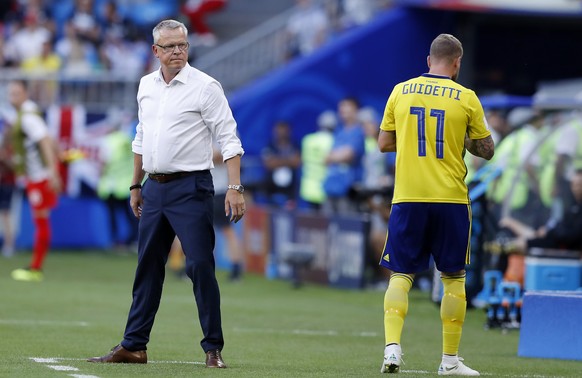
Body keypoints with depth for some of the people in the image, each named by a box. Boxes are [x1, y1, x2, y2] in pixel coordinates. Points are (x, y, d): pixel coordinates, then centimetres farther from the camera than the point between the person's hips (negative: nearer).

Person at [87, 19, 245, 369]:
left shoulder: (205, 87, -8)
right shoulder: (147, 86, 12)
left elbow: (229, 140, -11)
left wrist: (235, 188, -20)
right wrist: (136, 186, 22)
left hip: (191, 187, -6)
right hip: (155, 188, 6)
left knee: (200, 266, -8)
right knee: (148, 267, 9)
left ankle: (214, 349, -2)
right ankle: (134, 346, 14)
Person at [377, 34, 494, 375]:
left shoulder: (401, 92, 4)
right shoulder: (466, 98, -3)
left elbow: (384, 143, 10)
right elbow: (487, 151, 3)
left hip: (408, 197, 1)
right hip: (451, 199, -1)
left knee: (401, 276, 5)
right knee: (454, 278, 10)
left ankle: (392, 346, -14)